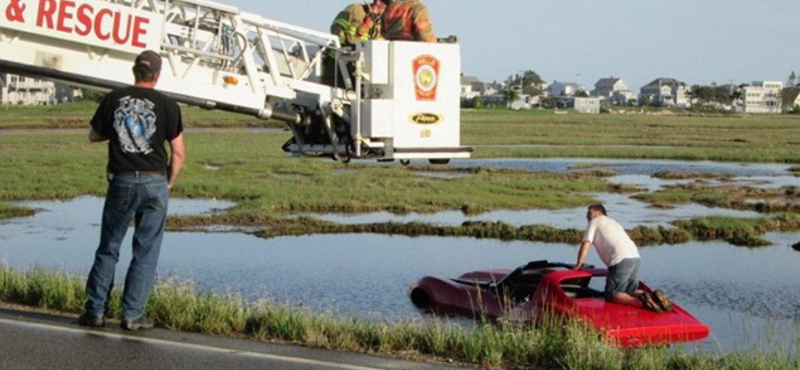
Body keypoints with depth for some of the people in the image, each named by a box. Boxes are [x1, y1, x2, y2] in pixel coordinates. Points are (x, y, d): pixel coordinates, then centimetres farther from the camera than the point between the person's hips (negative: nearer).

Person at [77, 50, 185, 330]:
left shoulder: (114, 99, 2)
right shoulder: (166, 105, -4)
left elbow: (94, 136, 15)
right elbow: (178, 153, -3)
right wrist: (169, 182, 11)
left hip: (121, 182, 2)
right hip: (154, 183, -2)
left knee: (108, 249, 12)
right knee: (145, 252, 5)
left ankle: (95, 311, 13)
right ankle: (132, 315, 4)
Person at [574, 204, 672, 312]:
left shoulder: (595, 222, 13)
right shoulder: (613, 222, 33)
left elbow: (586, 244, 4)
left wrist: (579, 264, 13)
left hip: (621, 261, -7)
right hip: (636, 258, 7)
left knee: (612, 295, -6)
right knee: (630, 291, 18)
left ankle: (640, 302, -32)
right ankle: (653, 297, -11)